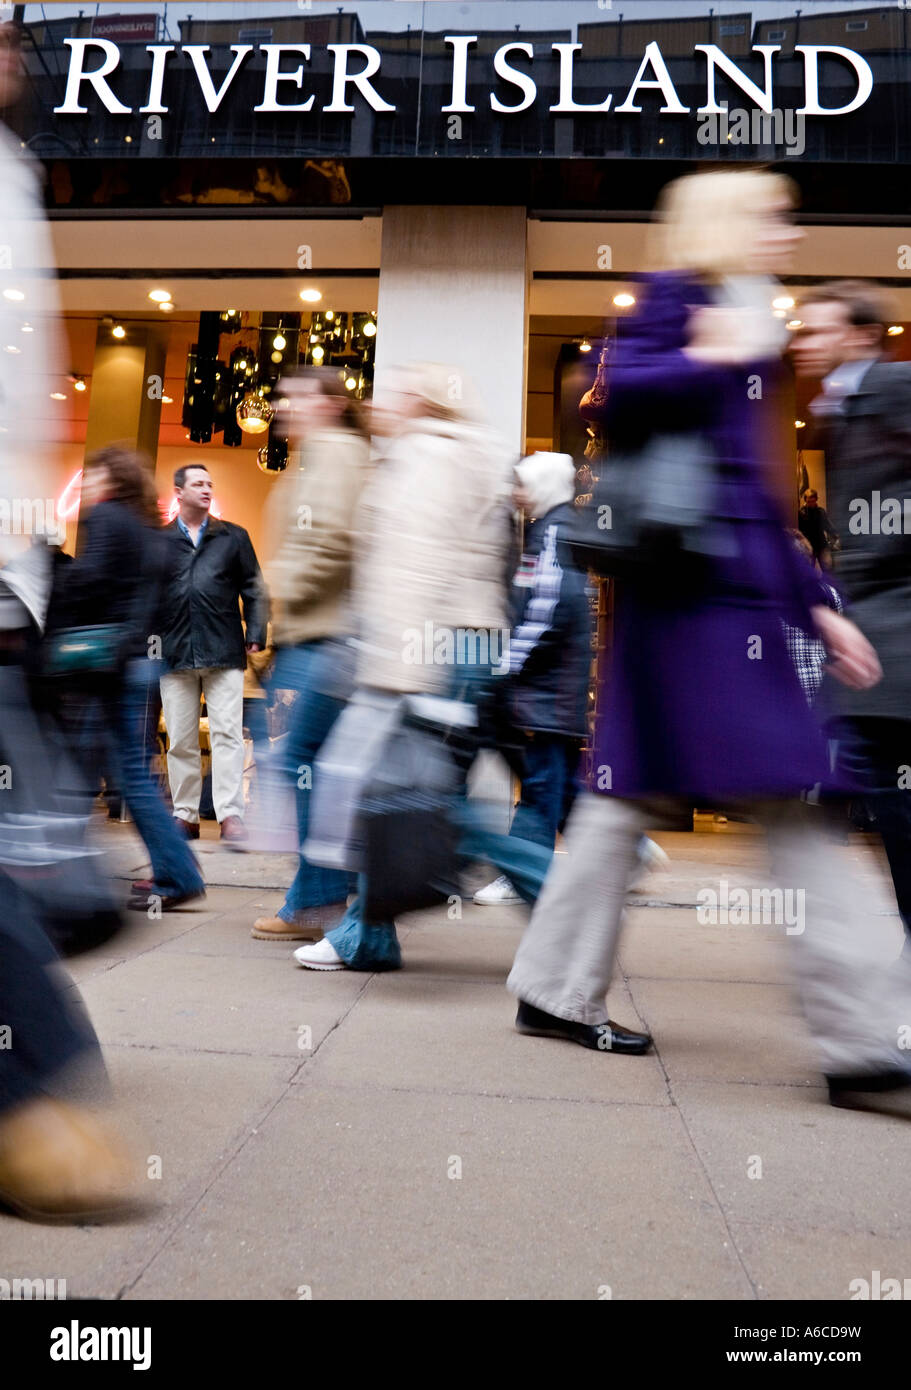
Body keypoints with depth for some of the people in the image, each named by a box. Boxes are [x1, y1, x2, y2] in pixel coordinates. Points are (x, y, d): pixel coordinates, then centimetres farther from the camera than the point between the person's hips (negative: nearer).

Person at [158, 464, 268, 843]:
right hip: (174, 655, 1)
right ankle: (186, 816, 14)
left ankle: (230, 815, -6)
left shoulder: (233, 537, 12)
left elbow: (253, 590, 10)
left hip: (224, 654, -1)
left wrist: (255, 634, 0)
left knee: (227, 734, -6)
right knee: (180, 741, 6)